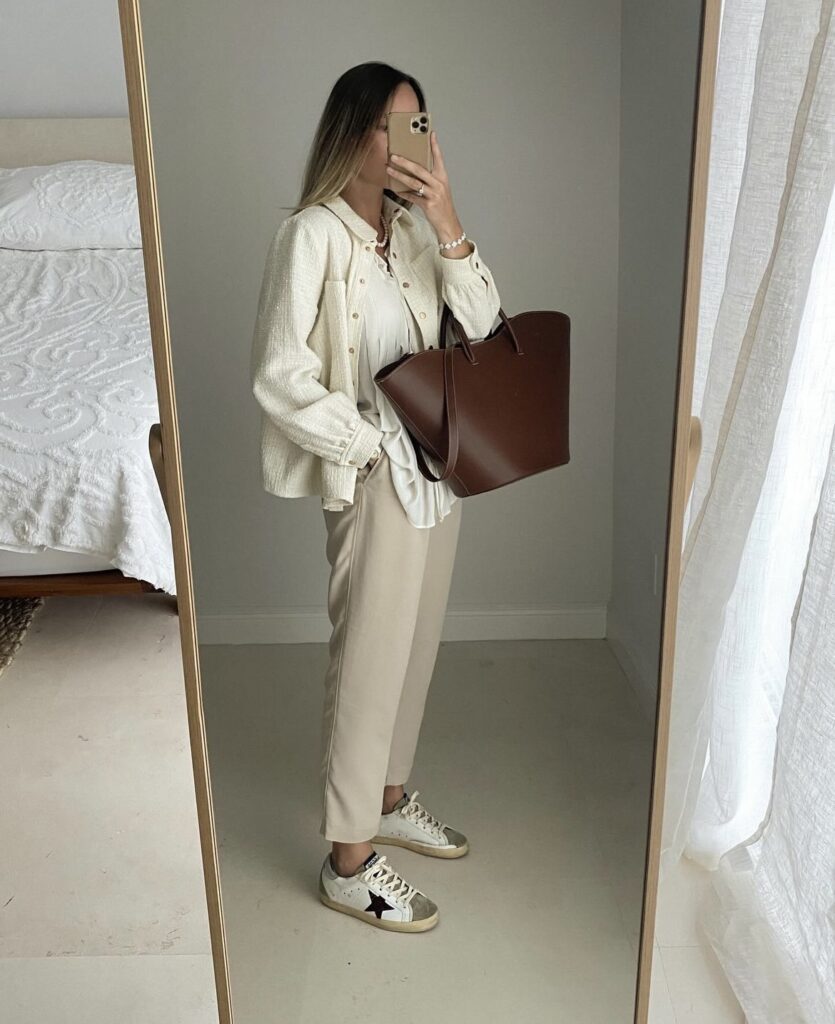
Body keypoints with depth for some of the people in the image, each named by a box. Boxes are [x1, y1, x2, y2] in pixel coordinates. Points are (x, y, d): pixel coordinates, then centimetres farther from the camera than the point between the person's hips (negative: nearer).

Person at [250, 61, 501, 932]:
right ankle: (348, 862, 19)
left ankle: (389, 801, 39)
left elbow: (479, 324, 0)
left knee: (414, 648, 18)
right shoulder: (311, 235, -14)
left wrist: (447, 223, -11)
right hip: (374, 478, -8)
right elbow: (280, 378, -19)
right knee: (368, 662, 2)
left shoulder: (412, 228, 9)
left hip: (437, 469, 8)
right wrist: (370, 444, -15)